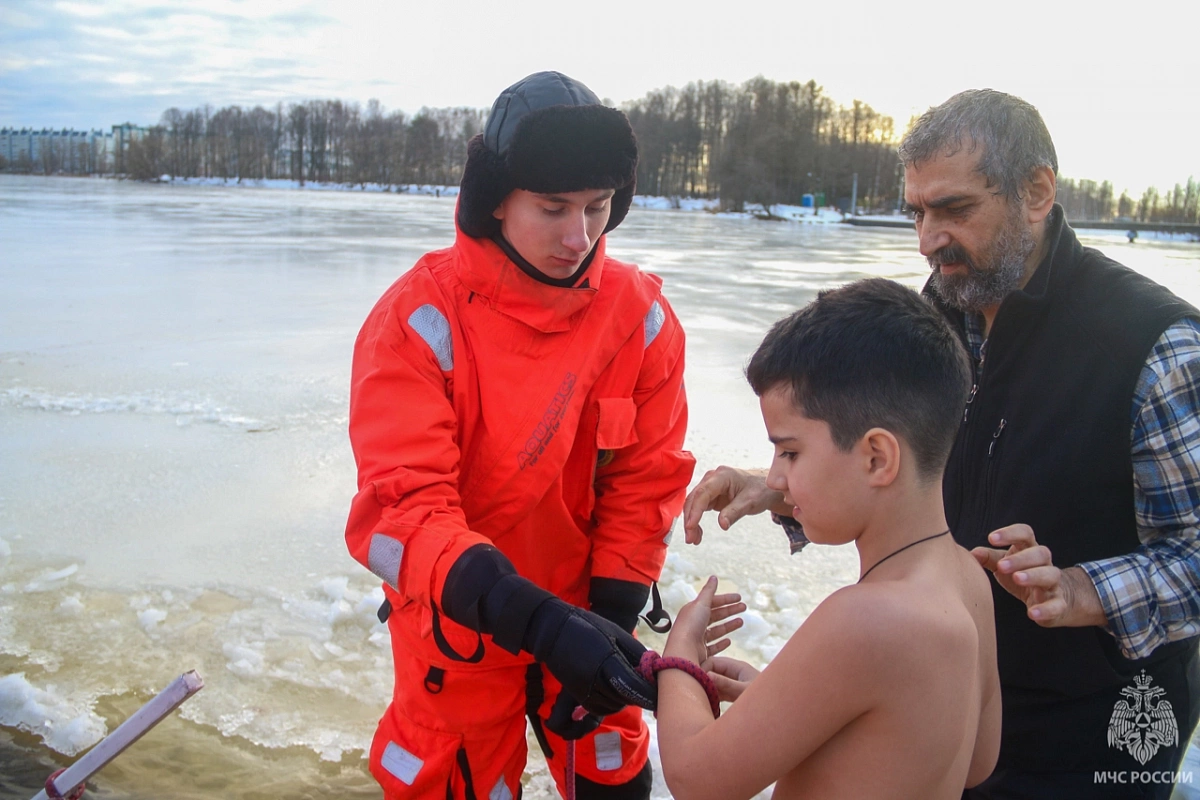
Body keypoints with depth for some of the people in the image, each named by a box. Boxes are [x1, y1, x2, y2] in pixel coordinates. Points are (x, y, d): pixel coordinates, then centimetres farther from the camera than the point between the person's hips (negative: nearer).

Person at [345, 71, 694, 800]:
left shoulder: (642, 315, -11)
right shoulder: (420, 320, -21)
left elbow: (646, 480, -5)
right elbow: (402, 512, -27)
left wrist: (611, 622, -11)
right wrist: (539, 622, -39)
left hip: (585, 614, 3)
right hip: (460, 627, -2)